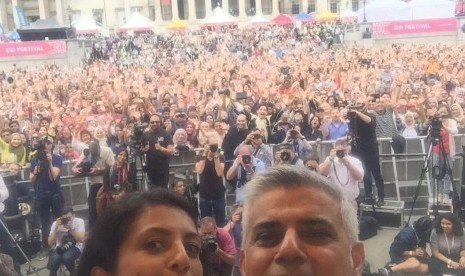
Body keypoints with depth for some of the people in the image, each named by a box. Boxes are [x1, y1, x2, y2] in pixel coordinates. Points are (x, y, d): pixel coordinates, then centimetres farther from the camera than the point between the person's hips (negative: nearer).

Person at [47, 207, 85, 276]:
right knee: (55, 258, -33)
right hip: (60, 247, 1)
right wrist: (56, 228, -26)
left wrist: (71, 229, -31)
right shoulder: (56, 223, -9)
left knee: (66, 257, -34)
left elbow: (81, 239, -20)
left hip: (75, 247, -1)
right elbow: (50, 244, -14)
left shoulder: (79, 221, -12)